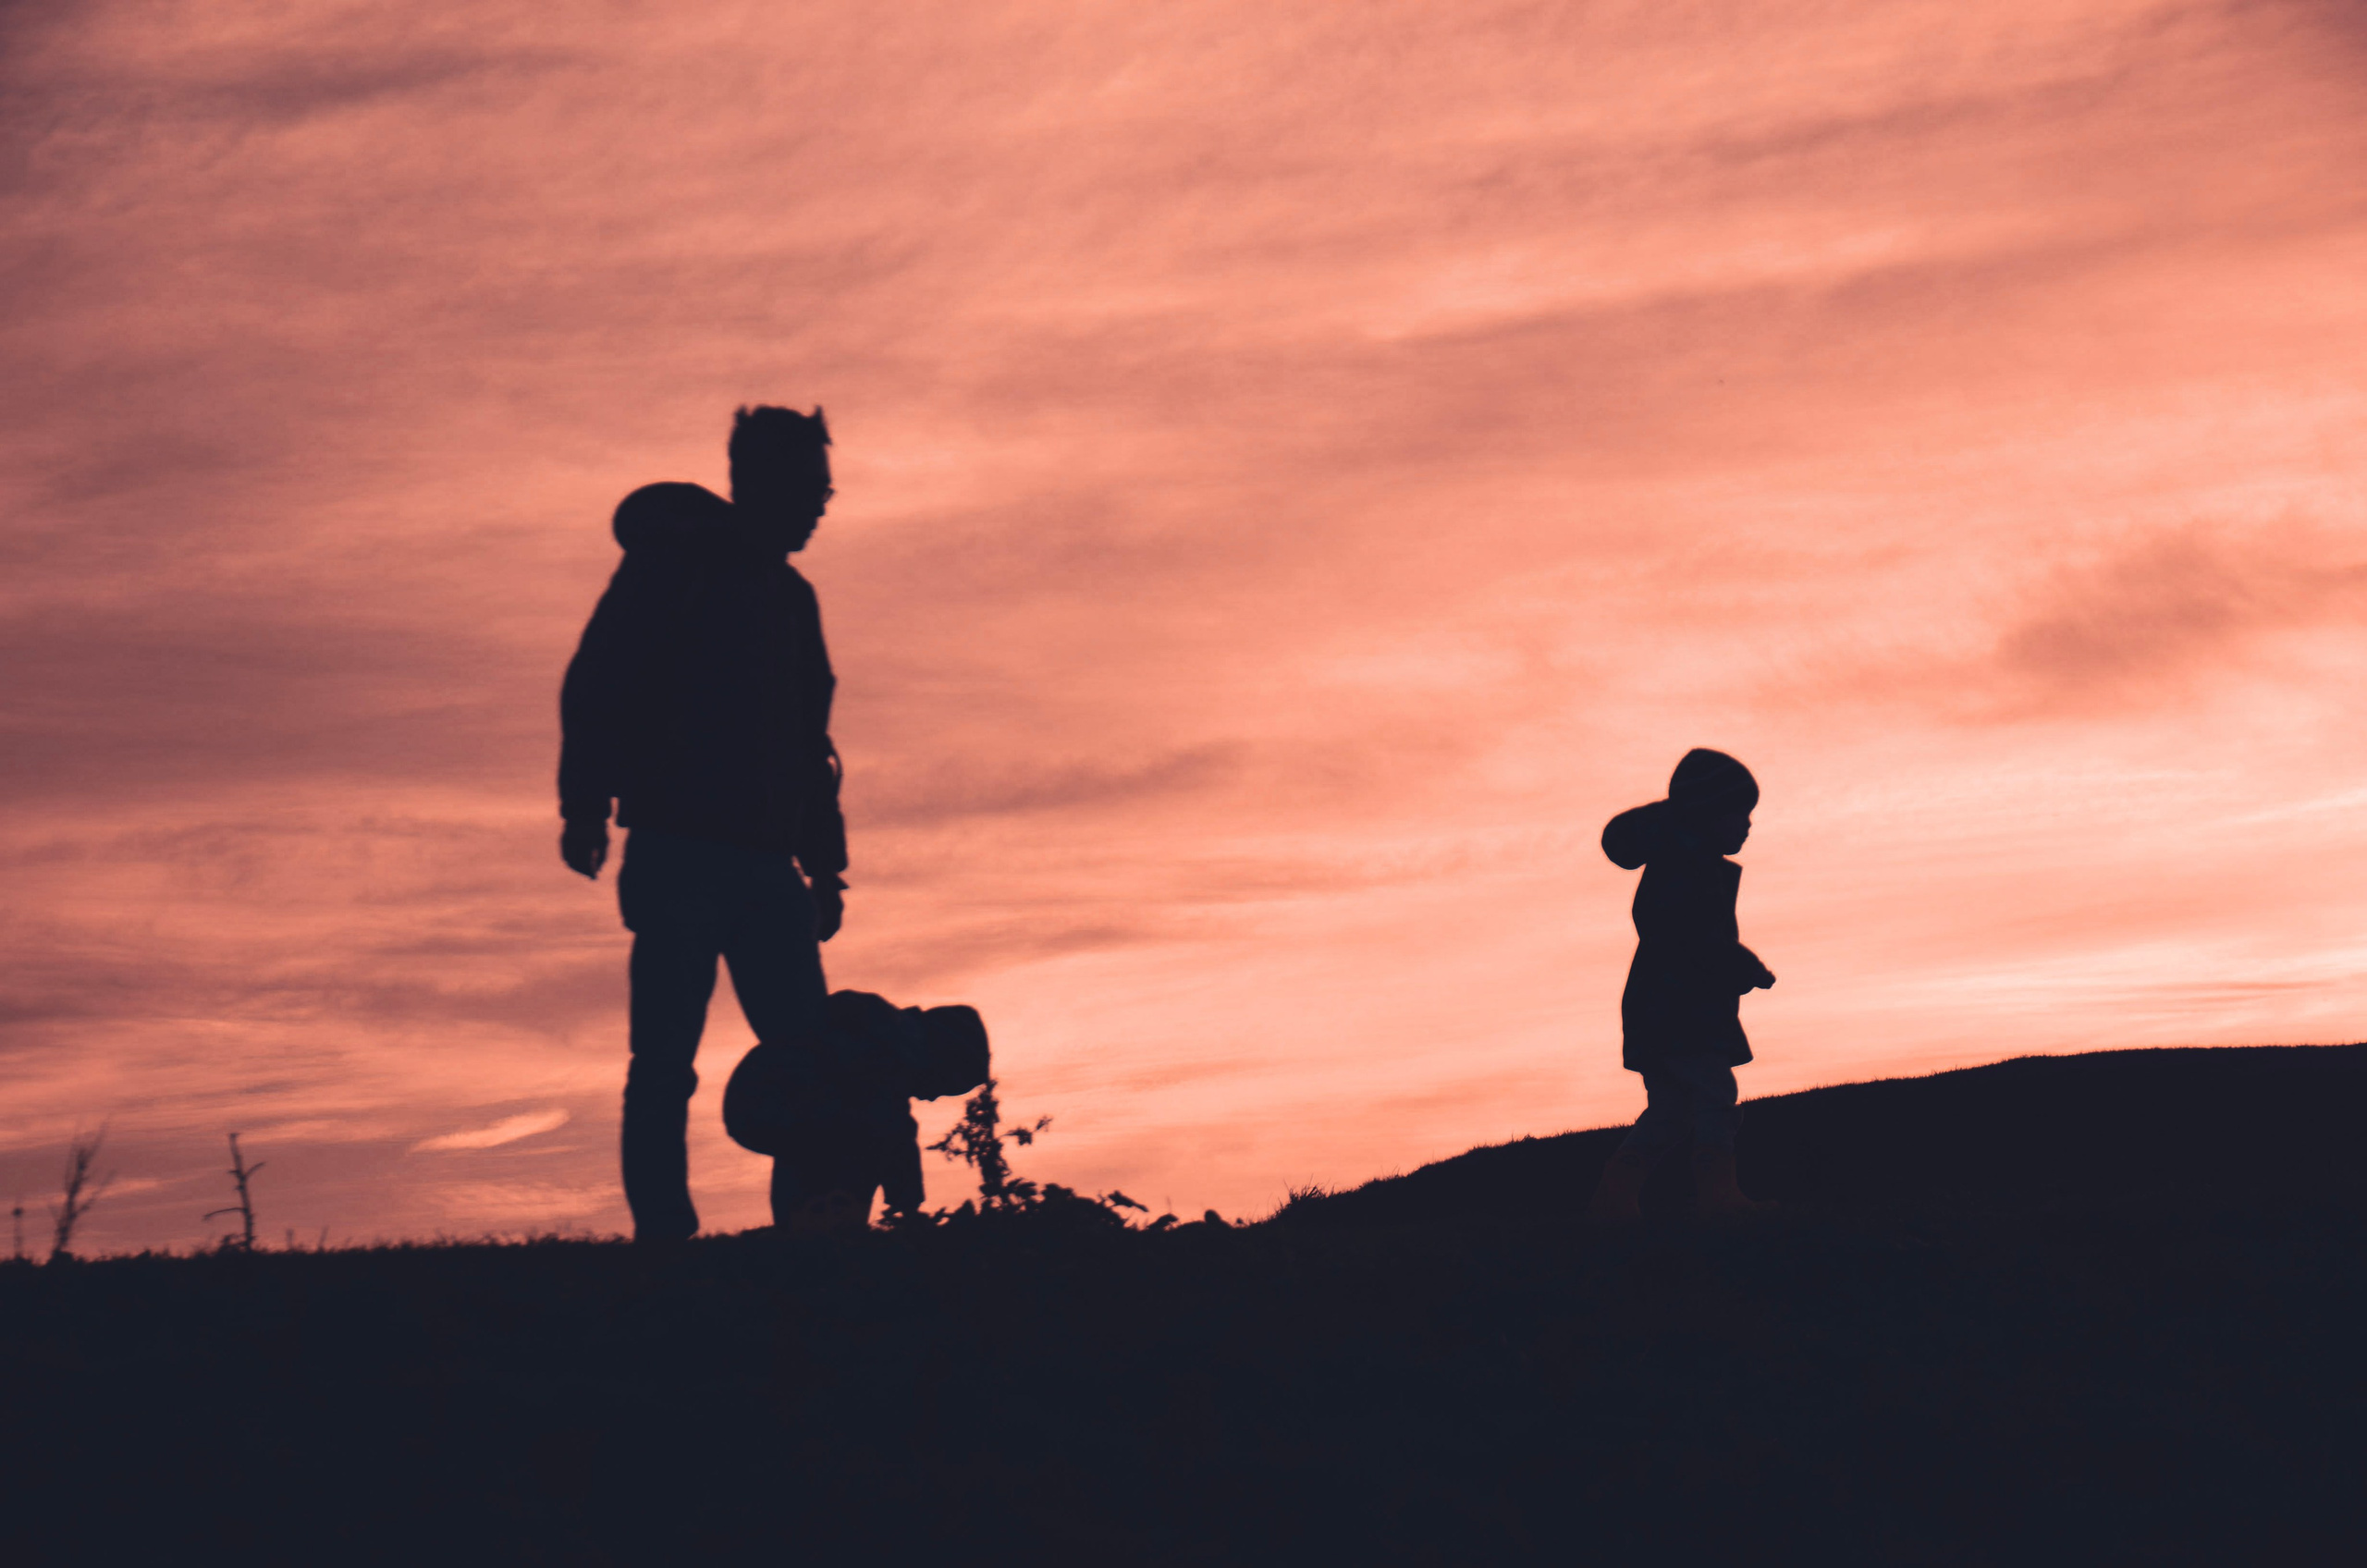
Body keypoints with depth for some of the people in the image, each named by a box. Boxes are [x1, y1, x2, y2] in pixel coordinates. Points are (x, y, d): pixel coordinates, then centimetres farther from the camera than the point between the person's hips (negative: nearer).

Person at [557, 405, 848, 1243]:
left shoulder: (792, 597, 21)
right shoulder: (671, 563, 2)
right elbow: (594, 687, -5)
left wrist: (823, 861, 20)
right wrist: (586, 807, -15)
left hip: (766, 866, 6)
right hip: (678, 853, -6)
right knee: (664, 1061, -8)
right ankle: (663, 1235, -7)